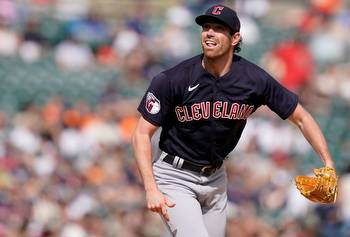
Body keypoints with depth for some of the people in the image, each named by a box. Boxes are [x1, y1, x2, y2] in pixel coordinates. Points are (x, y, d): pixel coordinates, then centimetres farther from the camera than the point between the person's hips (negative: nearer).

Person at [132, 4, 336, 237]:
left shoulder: (255, 80, -12)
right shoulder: (172, 80, -19)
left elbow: (300, 117, -3)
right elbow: (142, 133, -15)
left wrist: (328, 164, -15)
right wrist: (151, 189, -27)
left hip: (215, 178, 5)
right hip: (174, 177, -5)